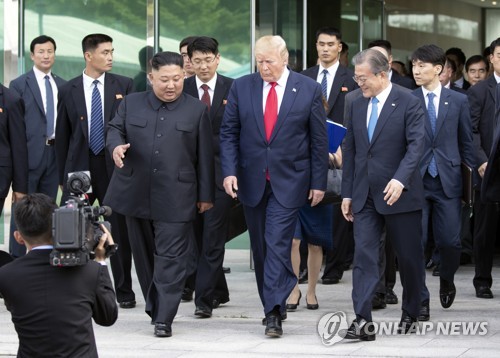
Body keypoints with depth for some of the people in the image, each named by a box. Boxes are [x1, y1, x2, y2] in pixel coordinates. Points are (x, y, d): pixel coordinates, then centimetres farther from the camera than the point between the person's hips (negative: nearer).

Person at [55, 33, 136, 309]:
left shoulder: (124, 86, 3)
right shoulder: (69, 90, 5)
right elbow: (62, 136, 7)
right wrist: (62, 176, 5)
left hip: (114, 166, 0)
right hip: (79, 167, 0)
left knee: (121, 230, 4)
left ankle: (124, 291, 14)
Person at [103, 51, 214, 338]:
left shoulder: (197, 110, 3)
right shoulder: (132, 104, 8)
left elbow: (205, 156, 4)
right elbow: (115, 129, 14)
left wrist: (206, 195, 3)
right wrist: (116, 145, -11)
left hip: (176, 198, -3)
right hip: (136, 194, 3)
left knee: (171, 258, -8)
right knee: (145, 256, 11)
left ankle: (164, 319, -9)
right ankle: (155, 308, 25)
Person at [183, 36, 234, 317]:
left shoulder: (233, 89, 0)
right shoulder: (181, 90, 5)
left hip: (221, 171, -3)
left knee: (212, 237, -6)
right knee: (199, 235, 10)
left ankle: (204, 298, -5)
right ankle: (219, 291, 25)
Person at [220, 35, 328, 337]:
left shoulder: (309, 90, -2)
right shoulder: (241, 87, 4)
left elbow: (319, 139, 1)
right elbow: (229, 133, 6)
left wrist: (319, 182, 0)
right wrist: (229, 171, -6)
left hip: (288, 181, -3)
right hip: (252, 180, 3)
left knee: (278, 244, -13)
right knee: (261, 247, 10)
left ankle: (274, 313, -15)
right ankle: (275, 306, 23)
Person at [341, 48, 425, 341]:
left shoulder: (408, 103, -7)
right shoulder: (357, 106, 11)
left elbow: (416, 145, -16)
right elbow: (350, 150, 15)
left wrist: (400, 179, -30)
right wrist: (347, 193, 12)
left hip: (400, 194, -4)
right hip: (365, 196, 4)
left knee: (410, 257, 7)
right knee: (364, 256, -7)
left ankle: (411, 314, 25)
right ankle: (363, 321, -14)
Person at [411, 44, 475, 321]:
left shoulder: (458, 101, 5)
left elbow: (466, 143, 9)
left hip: (447, 181, 1)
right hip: (415, 181, 0)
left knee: (449, 241, -1)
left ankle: (446, 280, 31)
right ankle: (420, 302, 5)